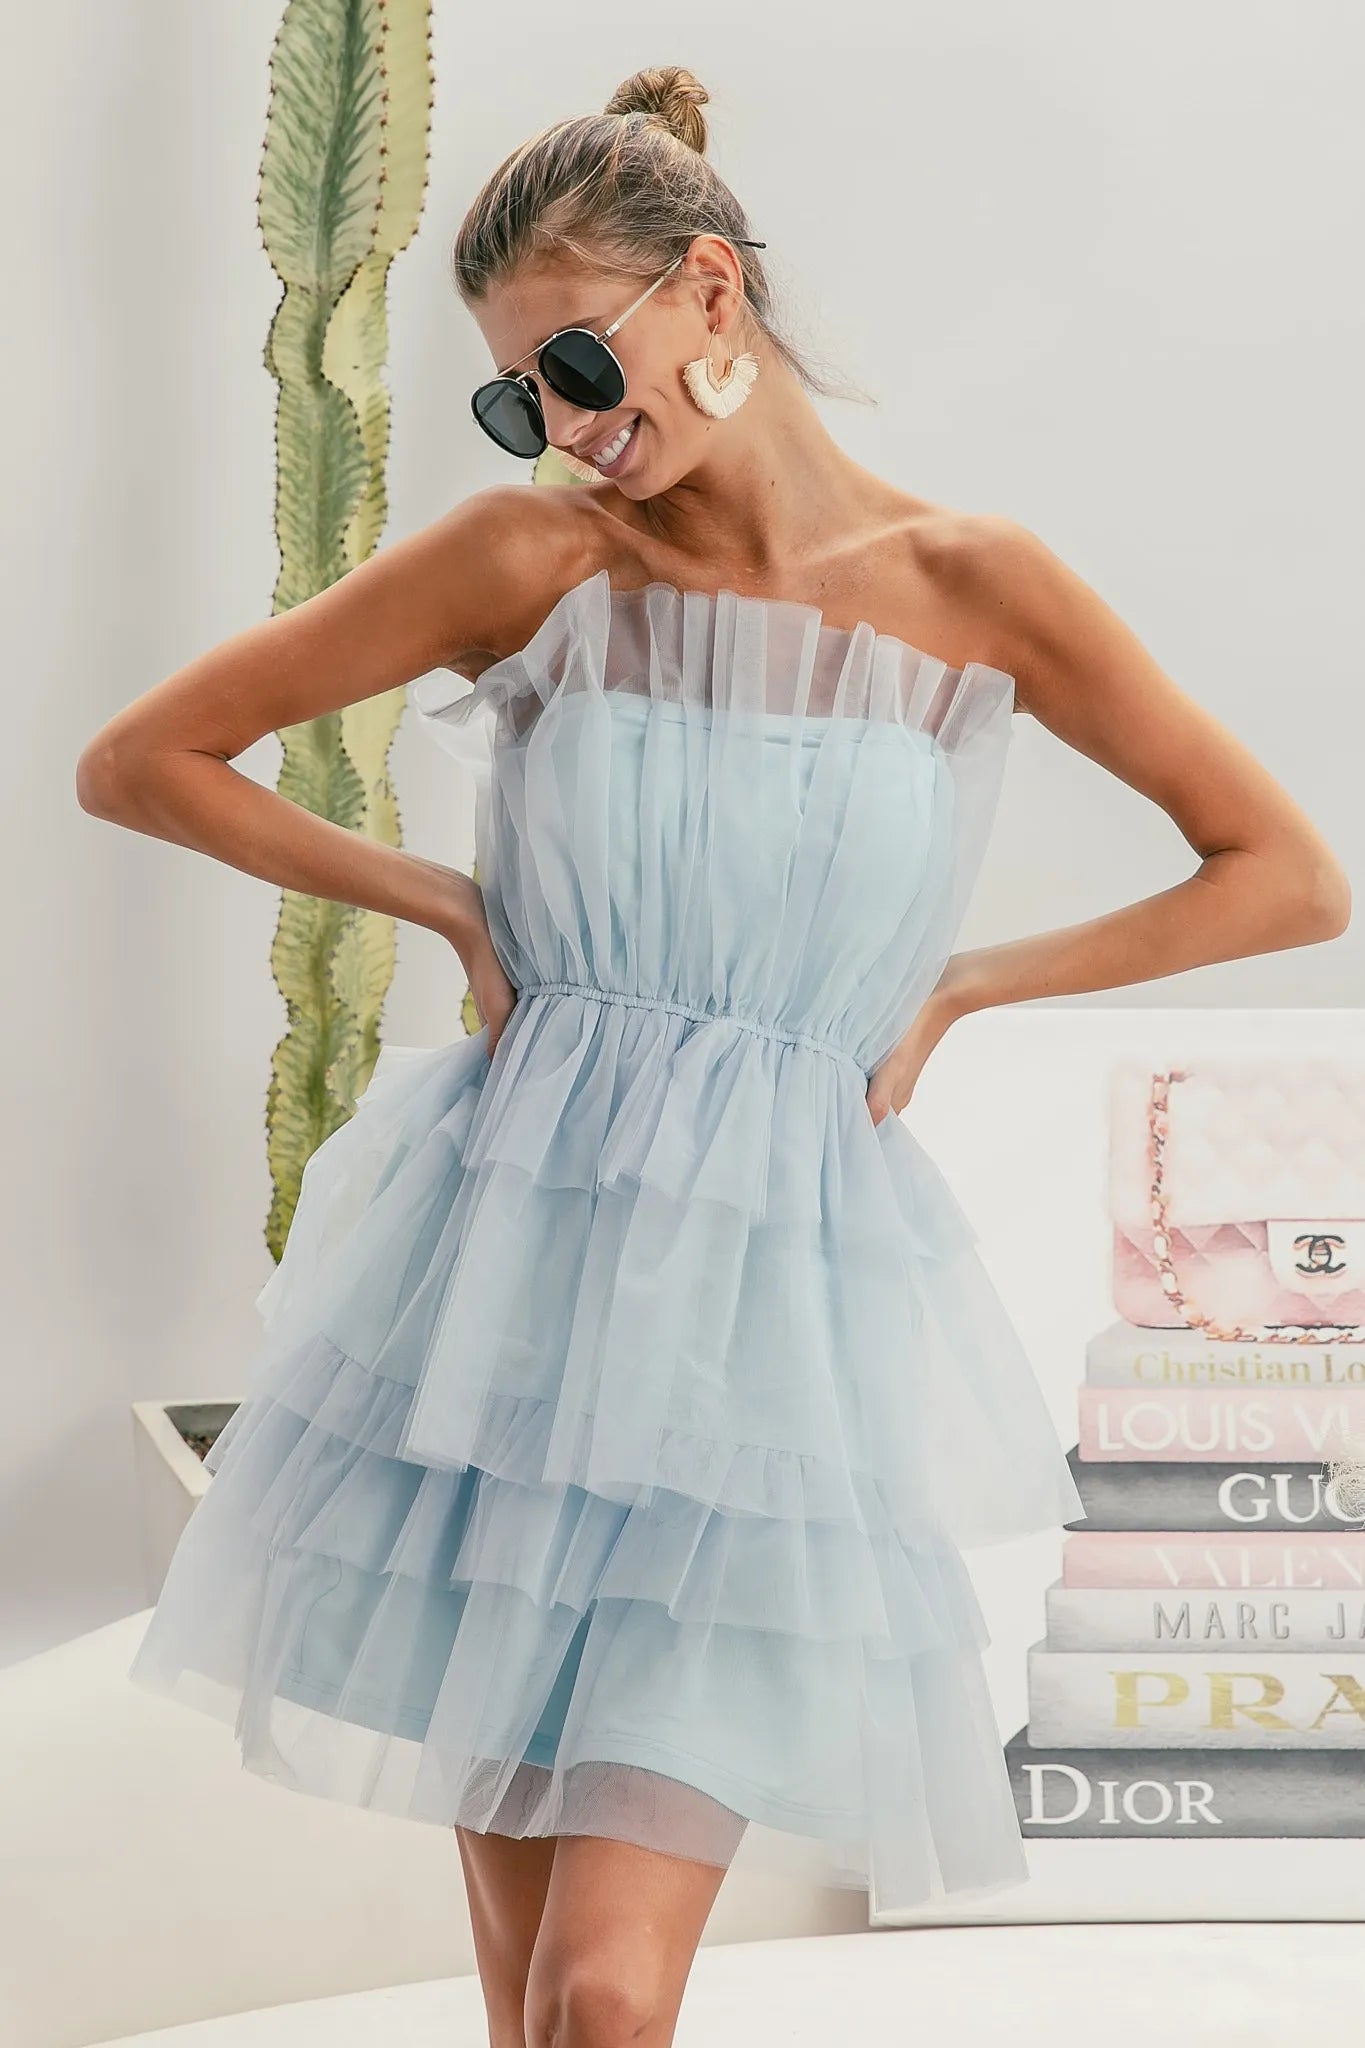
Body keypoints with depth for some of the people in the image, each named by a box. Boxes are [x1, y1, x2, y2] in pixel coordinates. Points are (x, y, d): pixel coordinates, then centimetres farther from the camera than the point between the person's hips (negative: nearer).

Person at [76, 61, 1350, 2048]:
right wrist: (443, 901, 1)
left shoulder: (971, 586, -1)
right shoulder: (531, 561, 0)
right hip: (502, 1282, 2)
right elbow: (138, 761, 6)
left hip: (772, 1318, -1)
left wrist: (951, 986, 1)